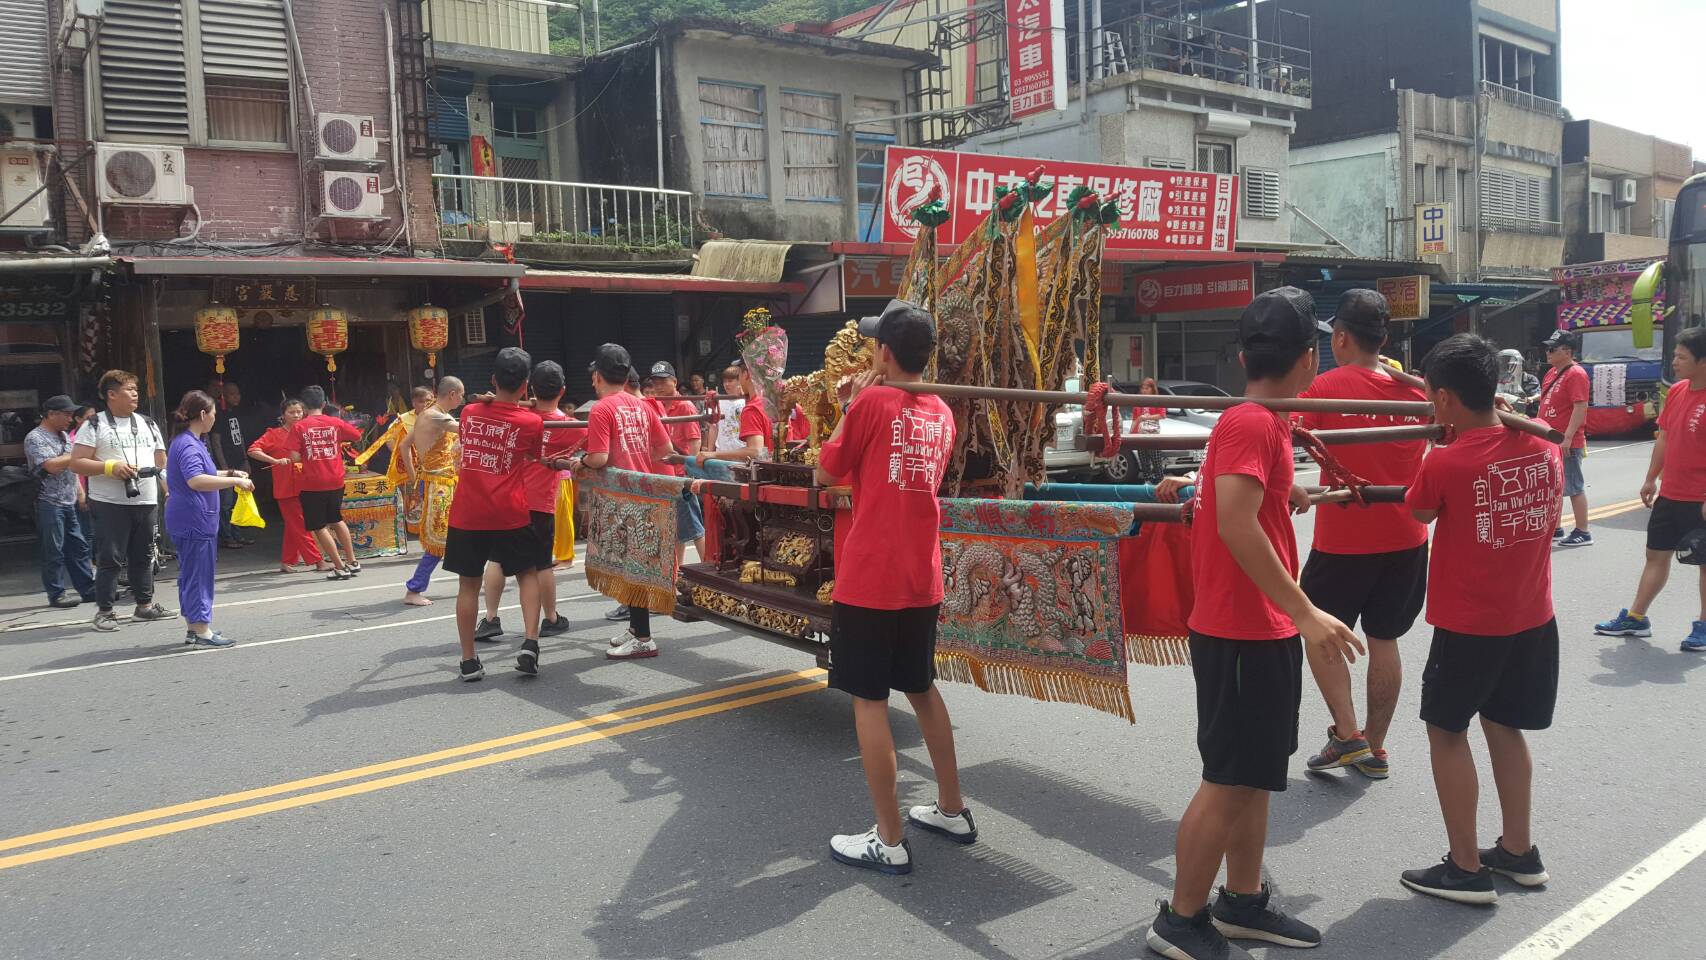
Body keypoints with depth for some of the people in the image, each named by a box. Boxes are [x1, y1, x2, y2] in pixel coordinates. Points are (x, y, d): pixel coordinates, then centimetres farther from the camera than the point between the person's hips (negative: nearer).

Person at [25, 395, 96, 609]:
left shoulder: (65, 435, 15)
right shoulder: (35, 438, -10)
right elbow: (52, 466, -23)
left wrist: (80, 493, 18)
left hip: (71, 503, 8)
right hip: (49, 504, -8)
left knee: (78, 547, 9)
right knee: (54, 552, -2)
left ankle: (88, 590, 12)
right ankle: (56, 595, 5)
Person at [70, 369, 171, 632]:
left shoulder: (148, 424, 15)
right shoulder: (95, 426, -1)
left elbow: (162, 463, 18)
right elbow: (76, 463, -7)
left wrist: (169, 492, 9)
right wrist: (110, 466, -17)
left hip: (147, 502, 5)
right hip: (110, 504, -5)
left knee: (144, 556, 12)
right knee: (110, 558, -3)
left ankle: (145, 605, 21)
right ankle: (104, 611, 5)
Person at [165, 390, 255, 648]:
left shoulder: (191, 442, 16)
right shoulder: (188, 445, -17)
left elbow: (203, 474, 31)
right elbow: (196, 481, -32)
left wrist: (230, 473, 22)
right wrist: (234, 480, -30)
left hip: (188, 522, 11)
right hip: (194, 521, -11)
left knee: (191, 574, 15)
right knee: (198, 574, -6)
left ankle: (194, 627, 23)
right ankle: (202, 630, -1)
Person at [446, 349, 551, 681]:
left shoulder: (469, 413, 5)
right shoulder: (531, 422, -4)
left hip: (467, 513, 2)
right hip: (510, 515, -2)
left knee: (468, 584, 9)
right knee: (527, 573, 15)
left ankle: (469, 661, 12)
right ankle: (530, 643, -1)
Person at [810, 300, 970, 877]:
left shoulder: (871, 401, -10)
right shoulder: (941, 413, 9)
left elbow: (825, 474, -2)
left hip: (869, 578, -7)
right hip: (922, 578, 7)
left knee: (869, 700, 0)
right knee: (921, 688, 21)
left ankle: (889, 841, 5)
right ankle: (952, 810, 30)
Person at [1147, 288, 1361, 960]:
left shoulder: (1261, 423, 11)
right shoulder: (1252, 425, -19)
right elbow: (1236, 526, -29)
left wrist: (1283, 494, 33)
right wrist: (1306, 613, -29)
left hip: (1263, 632, 10)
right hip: (1242, 635, -10)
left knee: (1254, 777, 18)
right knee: (1229, 782, -1)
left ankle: (1244, 904, 31)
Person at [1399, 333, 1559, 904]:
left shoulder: (1446, 462, -20)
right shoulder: (1544, 448, -2)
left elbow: (1420, 513, -1)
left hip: (1467, 625, -6)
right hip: (1533, 620, 6)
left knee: (1447, 730, 8)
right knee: (1504, 727, 20)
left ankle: (1466, 870, 11)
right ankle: (1518, 852, 31)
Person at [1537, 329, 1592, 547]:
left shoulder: (1576, 374, -14)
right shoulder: (1551, 373, 15)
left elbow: (1580, 407, -21)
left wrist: (1568, 437, -25)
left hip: (1567, 444, -10)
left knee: (1574, 488, -3)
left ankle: (1583, 533, 4)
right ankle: (1554, 529, 26)